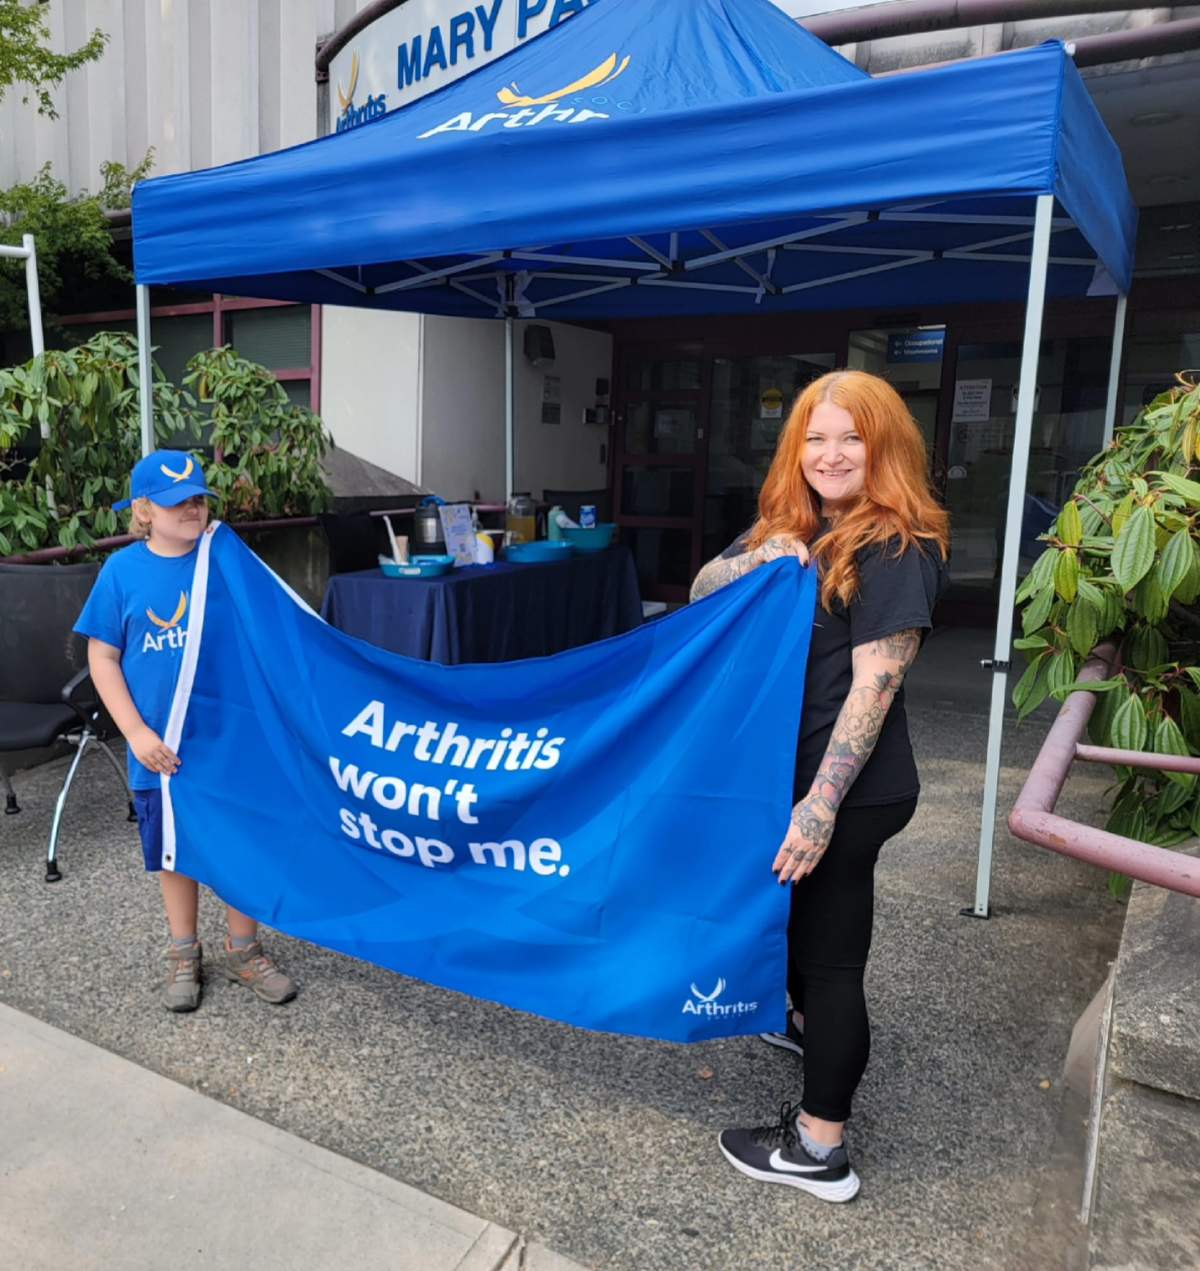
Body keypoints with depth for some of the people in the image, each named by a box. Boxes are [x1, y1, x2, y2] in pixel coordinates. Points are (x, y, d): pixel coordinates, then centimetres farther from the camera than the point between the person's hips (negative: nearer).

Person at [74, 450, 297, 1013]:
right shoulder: (122, 571, -6)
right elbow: (102, 658, -2)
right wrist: (137, 733, -11)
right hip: (163, 746, 0)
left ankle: (243, 952, 30)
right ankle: (183, 956, 35)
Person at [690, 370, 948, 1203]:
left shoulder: (897, 547, -17)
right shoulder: (794, 526, 8)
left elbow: (873, 686, -22)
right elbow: (703, 593, 6)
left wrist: (823, 805, -24)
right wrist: (755, 562, -15)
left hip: (846, 789, -8)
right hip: (787, 767, 9)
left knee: (831, 949, 3)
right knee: (794, 913, 27)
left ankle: (820, 1149, 19)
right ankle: (810, 1026, 53)